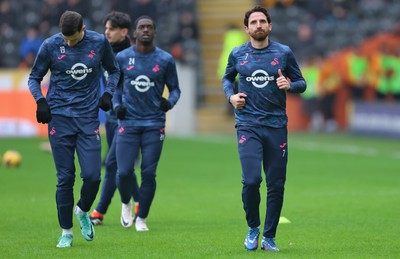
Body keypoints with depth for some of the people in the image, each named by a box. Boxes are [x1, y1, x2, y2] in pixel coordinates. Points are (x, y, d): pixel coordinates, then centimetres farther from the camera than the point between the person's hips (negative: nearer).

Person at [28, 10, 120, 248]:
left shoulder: (99, 42, 0)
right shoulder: (50, 46, -3)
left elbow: (114, 70, 17)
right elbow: (34, 77, 9)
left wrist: (108, 93, 1)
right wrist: (40, 100, -8)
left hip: (89, 117, 1)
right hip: (59, 117, -1)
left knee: (92, 175, -8)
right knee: (65, 178, -2)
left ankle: (83, 211, 23)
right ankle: (67, 232, 10)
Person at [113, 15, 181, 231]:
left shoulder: (165, 60, 2)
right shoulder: (122, 58, 3)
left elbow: (175, 88, 10)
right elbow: (116, 85, 16)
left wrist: (170, 102, -11)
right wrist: (117, 105, -1)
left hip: (154, 124, 0)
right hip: (128, 122, 0)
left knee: (148, 173, -2)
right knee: (124, 172, -7)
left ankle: (141, 219, 13)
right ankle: (126, 203, 24)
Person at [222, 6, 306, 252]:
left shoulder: (284, 53, 3)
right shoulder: (237, 54, 6)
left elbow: (301, 82, 10)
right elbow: (227, 78, 24)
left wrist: (289, 85, -12)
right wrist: (231, 95, 4)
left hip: (276, 125, 1)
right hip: (248, 124, -1)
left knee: (276, 185, 2)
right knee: (251, 180, -16)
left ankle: (269, 237, 16)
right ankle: (253, 228, 7)